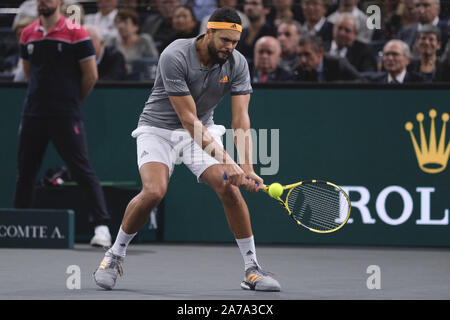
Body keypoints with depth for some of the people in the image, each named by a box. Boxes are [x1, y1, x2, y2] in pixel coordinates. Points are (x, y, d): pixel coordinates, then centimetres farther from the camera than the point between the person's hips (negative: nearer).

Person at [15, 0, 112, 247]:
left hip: (66, 116, -5)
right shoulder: (28, 34, 10)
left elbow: (91, 74, -2)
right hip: (33, 113, 5)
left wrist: (73, 100, 7)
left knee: (82, 170, -8)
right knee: (25, 171, 10)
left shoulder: (76, 34, -6)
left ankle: (101, 226, -9)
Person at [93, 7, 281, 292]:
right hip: (159, 127, -4)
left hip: (203, 131, 4)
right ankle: (116, 255, -2)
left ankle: (252, 270, -5)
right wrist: (224, 159, -33)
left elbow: (241, 118, -17)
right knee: (154, 191, -26)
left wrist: (246, 167, -31)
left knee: (229, 187, -16)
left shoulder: (237, 64, -13)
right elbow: (188, 118, -28)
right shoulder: (175, 57, -27)